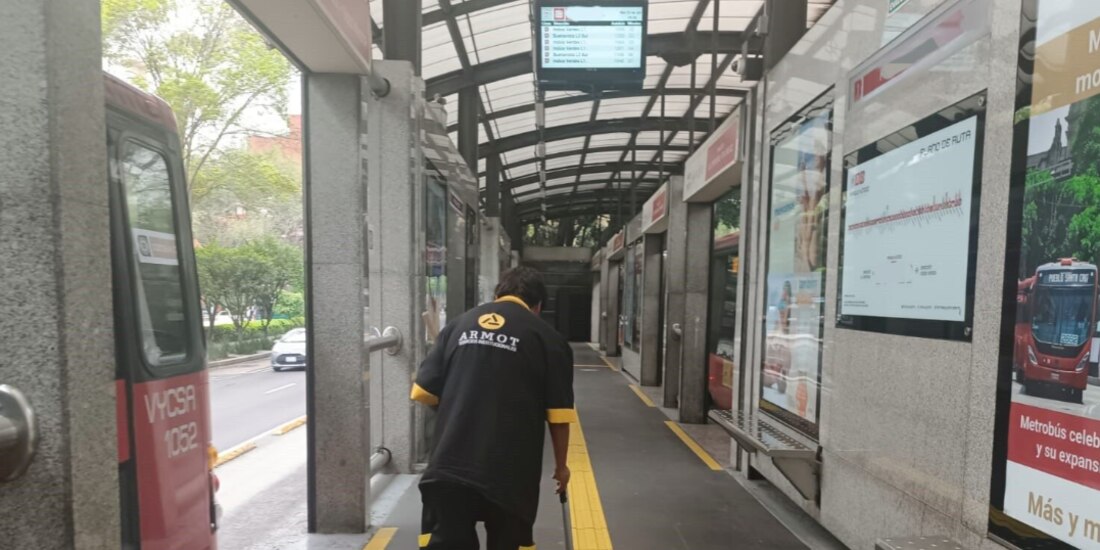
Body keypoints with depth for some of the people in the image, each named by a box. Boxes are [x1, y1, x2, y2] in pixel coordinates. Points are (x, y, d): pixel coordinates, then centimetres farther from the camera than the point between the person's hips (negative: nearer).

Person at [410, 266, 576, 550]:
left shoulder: (458, 325, 6)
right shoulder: (547, 338, -1)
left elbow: (424, 391, 7)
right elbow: (558, 414, -2)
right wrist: (560, 464, 13)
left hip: (450, 463, 2)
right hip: (510, 470, -1)